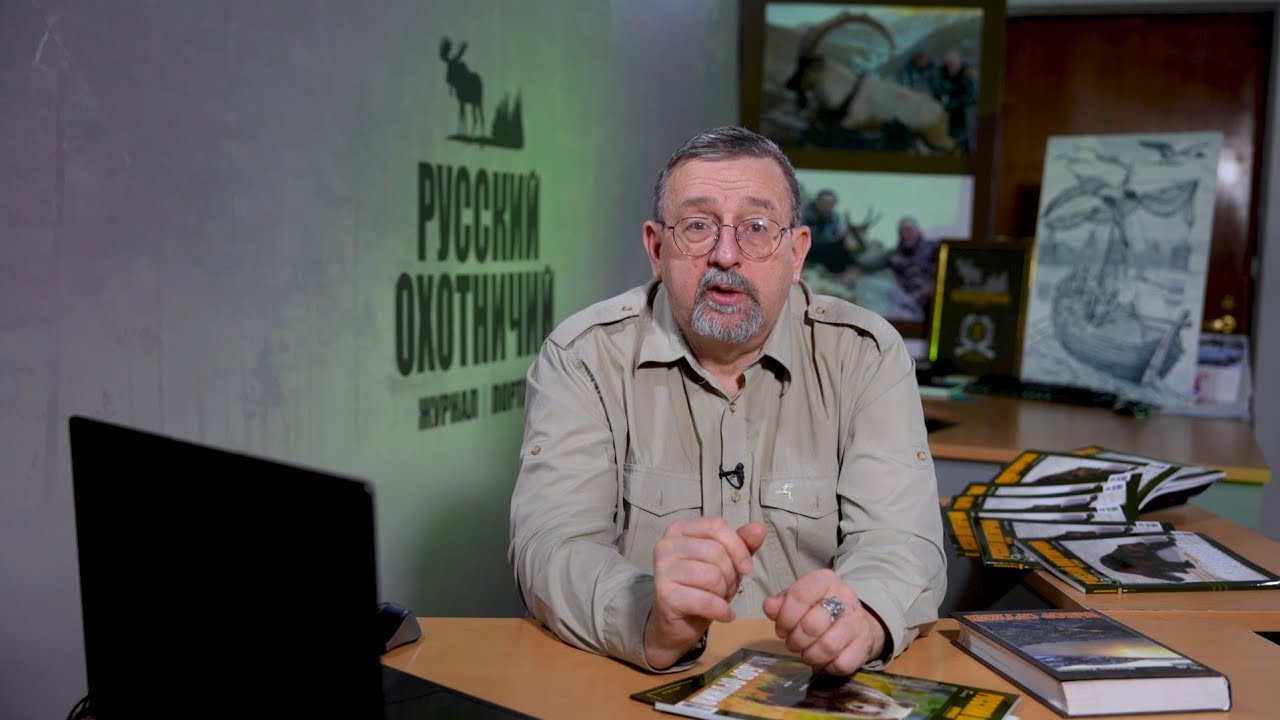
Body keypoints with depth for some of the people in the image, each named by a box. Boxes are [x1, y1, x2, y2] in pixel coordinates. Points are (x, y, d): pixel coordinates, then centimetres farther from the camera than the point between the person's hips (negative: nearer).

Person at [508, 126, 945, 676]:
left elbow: (900, 537, -11)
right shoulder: (581, 357, -5)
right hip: (631, 690, 1)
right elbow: (552, 544, -16)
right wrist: (653, 627, -36)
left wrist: (862, 615, -33)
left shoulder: (867, 355, -2)